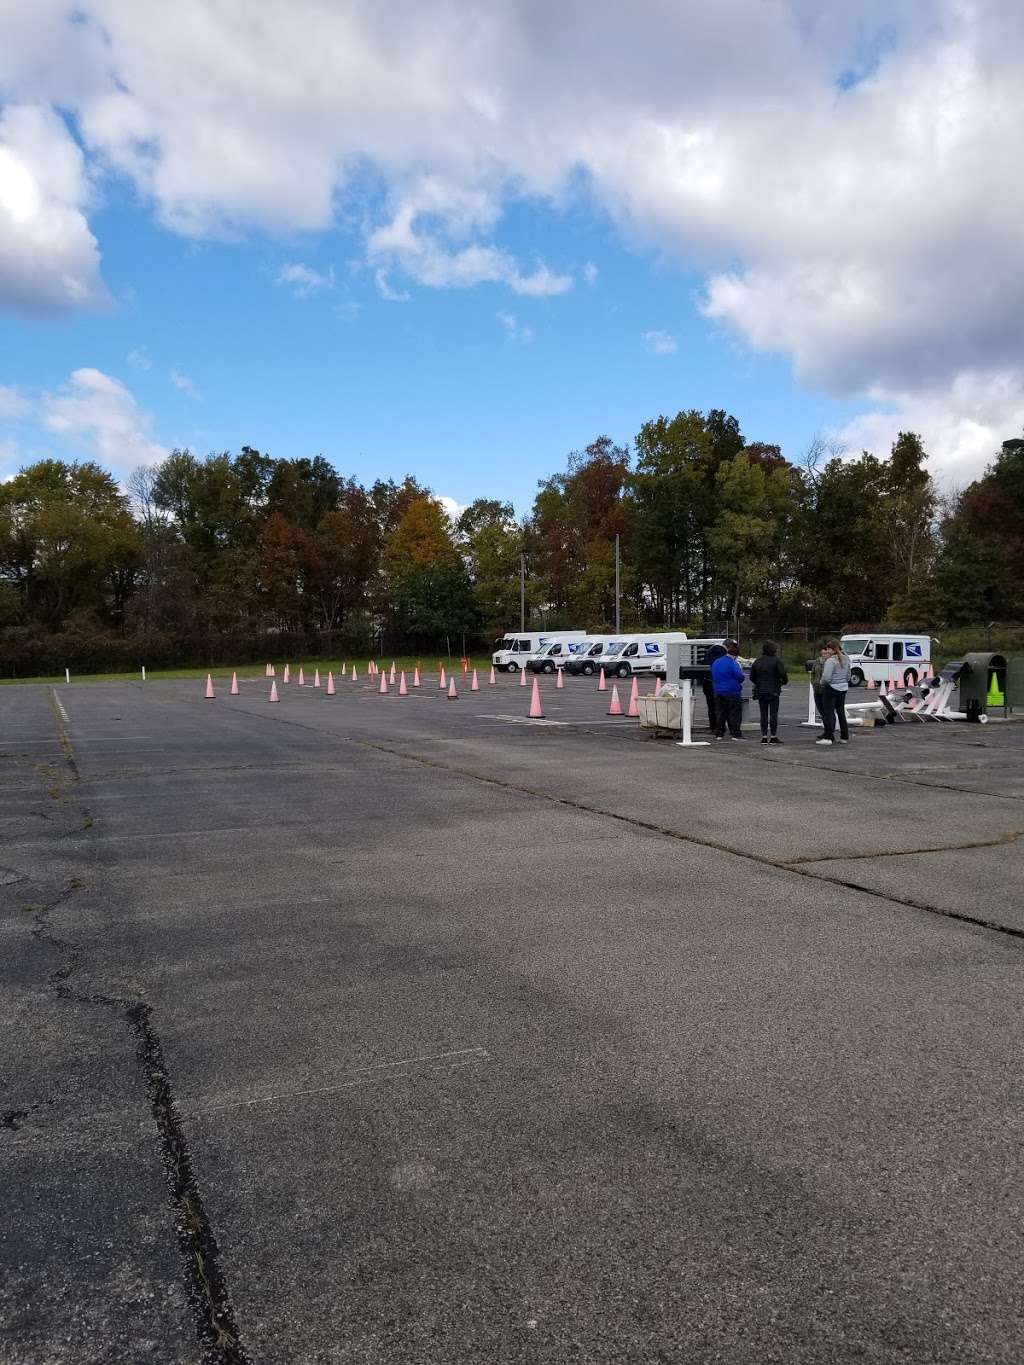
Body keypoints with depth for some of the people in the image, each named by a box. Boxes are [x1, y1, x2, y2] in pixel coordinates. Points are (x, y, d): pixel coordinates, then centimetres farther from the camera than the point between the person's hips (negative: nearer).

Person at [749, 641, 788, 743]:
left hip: (760, 692, 4)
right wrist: (784, 681, 2)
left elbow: (752, 677, 8)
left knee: (763, 714, 7)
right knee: (773, 714, 1)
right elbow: (783, 673, -18)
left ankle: (764, 736, 6)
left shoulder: (757, 662, 7)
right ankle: (773, 736, 1)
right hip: (773, 691, -4)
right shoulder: (776, 660, -9)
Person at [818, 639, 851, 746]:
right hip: (843, 688, 8)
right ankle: (845, 737, 22)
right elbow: (848, 676, 13)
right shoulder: (846, 659, 7)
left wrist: (822, 683, -4)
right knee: (841, 712, 17)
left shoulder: (830, 661, -18)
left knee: (829, 713, 0)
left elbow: (826, 677, -22)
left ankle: (829, 738, -1)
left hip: (831, 688, -8)